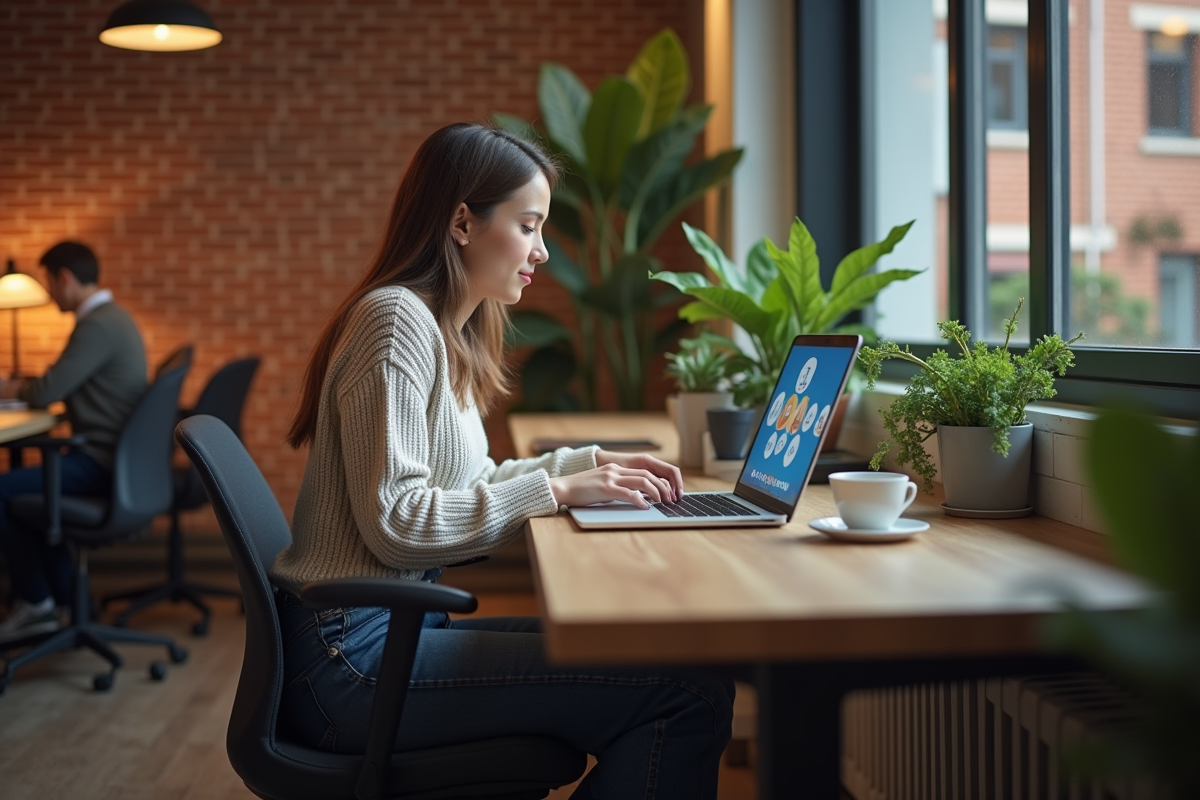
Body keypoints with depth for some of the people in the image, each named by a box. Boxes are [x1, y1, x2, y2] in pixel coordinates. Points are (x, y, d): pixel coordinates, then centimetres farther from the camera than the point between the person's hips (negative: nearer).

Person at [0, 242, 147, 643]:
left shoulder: (97, 326, -20)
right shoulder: (112, 316, 13)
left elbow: (46, 393, -19)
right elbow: (65, 382, 24)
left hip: (101, 464, -10)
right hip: (117, 457, 10)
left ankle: (35, 602, 6)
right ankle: (64, 595, 24)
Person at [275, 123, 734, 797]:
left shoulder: (449, 332, 15)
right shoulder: (397, 319, -14)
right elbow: (394, 522, -20)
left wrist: (588, 463, 8)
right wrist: (555, 489, -16)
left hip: (391, 628, 10)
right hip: (353, 657, -10)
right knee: (692, 693, -15)